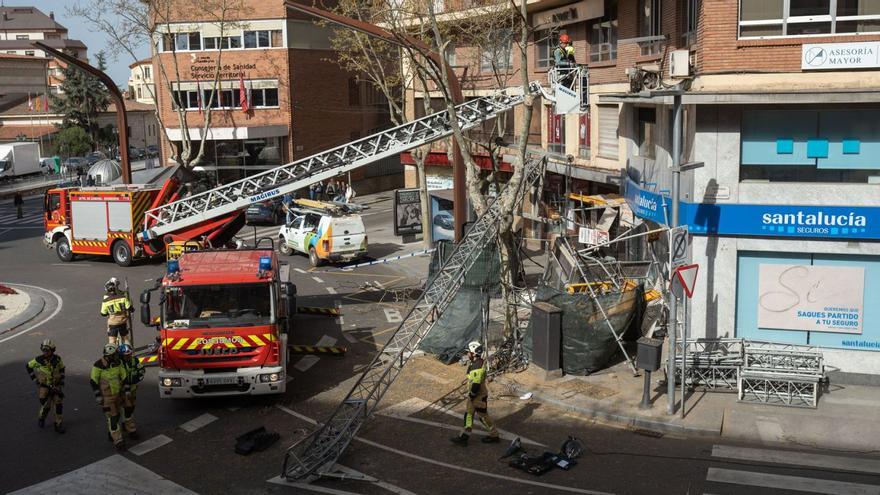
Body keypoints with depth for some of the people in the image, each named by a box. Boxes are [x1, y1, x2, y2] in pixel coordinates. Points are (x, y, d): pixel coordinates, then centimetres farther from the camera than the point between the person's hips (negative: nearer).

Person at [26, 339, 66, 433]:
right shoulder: (39, 360, -15)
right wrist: (34, 378, 1)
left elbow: (62, 368, 12)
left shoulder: (57, 359, -8)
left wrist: (62, 379, 7)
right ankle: (41, 418, 28)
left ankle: (59, 424, 4)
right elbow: (28, 366, 3)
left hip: (56, 385, 2)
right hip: (44, 385, -2)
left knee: (59, 403, -6)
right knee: (46, 405, -5)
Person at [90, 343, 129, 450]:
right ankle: (117, 440, 0)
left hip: (117, 394, 6)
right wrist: (97, 395, -15)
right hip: (106, 396, -6)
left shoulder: (117, 363, -6)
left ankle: (111, 432, 40)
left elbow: (124, 376, 3)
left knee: (116, 415, 18)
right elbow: (93, 380, -15)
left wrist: (126, 390, 0)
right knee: (112, 418, -5)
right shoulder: (99, 365, -22)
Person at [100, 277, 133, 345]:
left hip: (112, 323, -1)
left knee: (112, 341, 5)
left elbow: (103, 314, 1)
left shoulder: (106, 300, -10)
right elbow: (129, 308, -10)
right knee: (126, 338, 19)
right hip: (123, 322, 1)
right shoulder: (123, 296, -10)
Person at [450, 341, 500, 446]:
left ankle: (494, 436, 20)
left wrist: (471, 395, -16)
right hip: (474, 395, 10)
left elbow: (476, 384, -28)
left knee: (483, 417, 5)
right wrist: (470, 395, 19)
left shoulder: (478, 367, -28)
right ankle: (463, 437, 21)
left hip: (479, 397, -10)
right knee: (469, 415, 14)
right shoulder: (474, 364, 5)